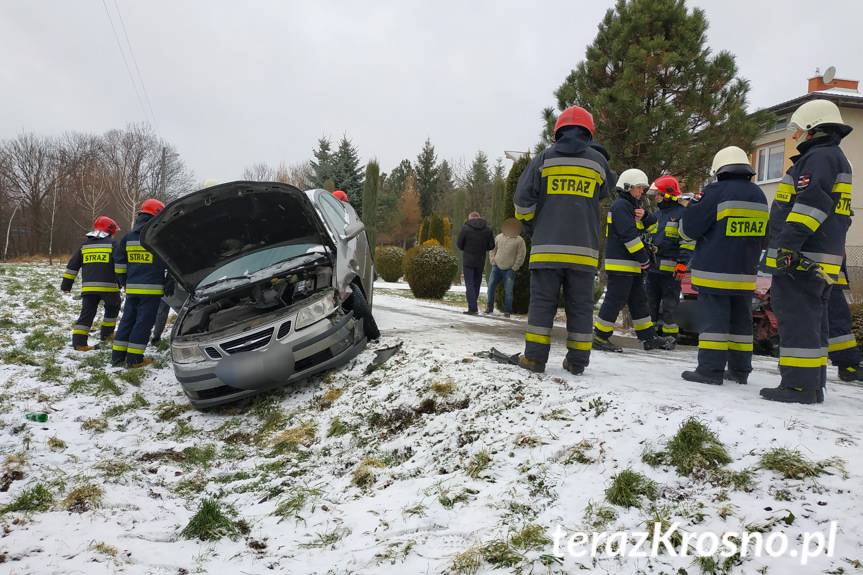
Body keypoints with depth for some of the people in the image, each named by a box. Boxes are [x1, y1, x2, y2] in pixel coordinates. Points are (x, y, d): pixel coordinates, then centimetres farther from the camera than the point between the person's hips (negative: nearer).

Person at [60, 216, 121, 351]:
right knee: (112, 309, 20)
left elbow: (72, 265, 15)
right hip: (108, 286, -4)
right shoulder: (112, 244, 1)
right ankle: (106, 334, 27)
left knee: (87, 313, 4)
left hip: (88, 287, 4)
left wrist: (66, 284, 18)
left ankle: (78, 341, -6)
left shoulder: (85, 245, 16)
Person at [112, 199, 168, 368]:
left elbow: (119, 261, 12)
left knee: (128, 319, 14)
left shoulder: (128, 237, 11)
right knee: (144, 322, -2)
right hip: (152, 288, -6)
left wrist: (125, 282, 20)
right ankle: (134, 359, -1)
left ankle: (117, 355, 16)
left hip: (132, 288, 6)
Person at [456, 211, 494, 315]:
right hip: (480, 261, 4)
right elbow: (491, 246, 2)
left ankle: (472, 308, -9)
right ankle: (473, 306, 22)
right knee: (476, 283, 15)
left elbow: (459, 243, -5)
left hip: (468, 260, -4)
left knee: (469, 284, -2)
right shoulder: (488, 230, 2)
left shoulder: (465, 228, -10)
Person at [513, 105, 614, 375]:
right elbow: (606, 190, 27)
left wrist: (531, 226, 17)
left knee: (542, 301, 4)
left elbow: (522, 200, 1)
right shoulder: (598, 161, 7)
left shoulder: (543, 159, 3)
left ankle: (535, 356, 4)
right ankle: (577, 360, 10)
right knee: (580, 304, 7)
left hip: (547, 246, -1)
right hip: (583, 248, 1)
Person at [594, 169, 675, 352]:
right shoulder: (621, 205, -11)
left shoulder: (631, 206, 22)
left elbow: (653, 227, 20)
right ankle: (599, 338, -2)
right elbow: (629, 234, -20)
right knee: (615, 301, -9)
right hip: (620, 264, -11)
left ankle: (649, 338, 20)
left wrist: (645, 217, -3)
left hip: (632, 265, 11)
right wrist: (643, 259, -17)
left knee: (639, 301, 13)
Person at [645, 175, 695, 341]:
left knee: (669, 303, -3)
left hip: (671, 268, -8)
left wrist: (683, 263, -18)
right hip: (654, 266, 8)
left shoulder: (683, 213, -6)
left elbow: (687, 241, -11)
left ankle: (670, 336, 5)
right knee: (651, 301, 11)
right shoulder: (657, 214, 19)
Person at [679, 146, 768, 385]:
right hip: (745, 273, 7)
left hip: (715, 271, -7)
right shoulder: (759, 196, 12)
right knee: (740, 319, 12)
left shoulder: (717, 192, -11)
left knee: (713, 318, -5)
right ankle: (740, 369, 17)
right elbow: (762, 236, 22)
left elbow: (688, 229, -8)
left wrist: (691, 208, 11)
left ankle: (710, 370, -6)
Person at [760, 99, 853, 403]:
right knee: (811, 319, 13)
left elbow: (810, 203, -23)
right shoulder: (835, 158, 24)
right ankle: (813, 384, 18)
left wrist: (789, 244, -26)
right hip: (820, 261, 11)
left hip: (801, 259, -11)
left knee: (797, 318, -10)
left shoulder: (819, 156, -9)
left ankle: (799, 385, -10)